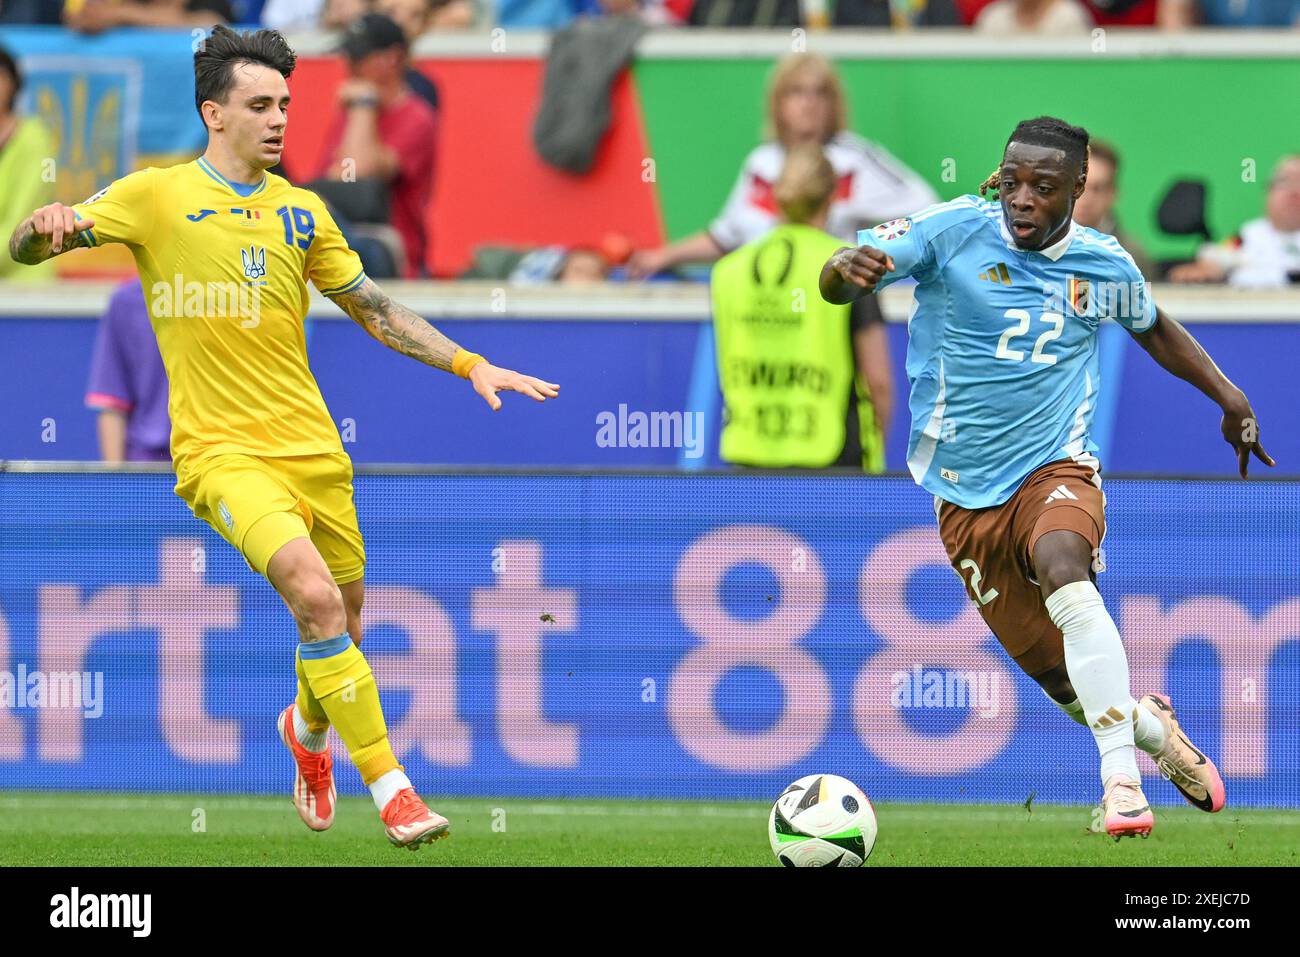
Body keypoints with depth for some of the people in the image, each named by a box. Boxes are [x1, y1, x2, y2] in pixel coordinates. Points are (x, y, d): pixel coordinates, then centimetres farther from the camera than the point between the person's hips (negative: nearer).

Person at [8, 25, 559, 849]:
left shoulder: (301, 211, 13)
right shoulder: (157, 197, -1)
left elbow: (374, 309, 20)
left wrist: (471, 365, 11)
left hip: (311, 448, 5)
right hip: (222, 450, -5)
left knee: (342, 623, 12)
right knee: (315, 594, -26)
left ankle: (307, 727, 47)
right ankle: (388, 787, -22)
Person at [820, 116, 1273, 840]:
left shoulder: (1105, 264, 0)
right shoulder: (953, 232, -10)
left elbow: (1155, 329, 23)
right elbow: (837, 281, -21)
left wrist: (1230, 398, 17)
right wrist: (847, 268, -45)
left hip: (1057, 468, -1)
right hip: (967, 496, 1)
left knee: (1063, 564, -36)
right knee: (1062, 679, 4)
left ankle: (1122, 778, -36)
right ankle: (1156, 729, 38)